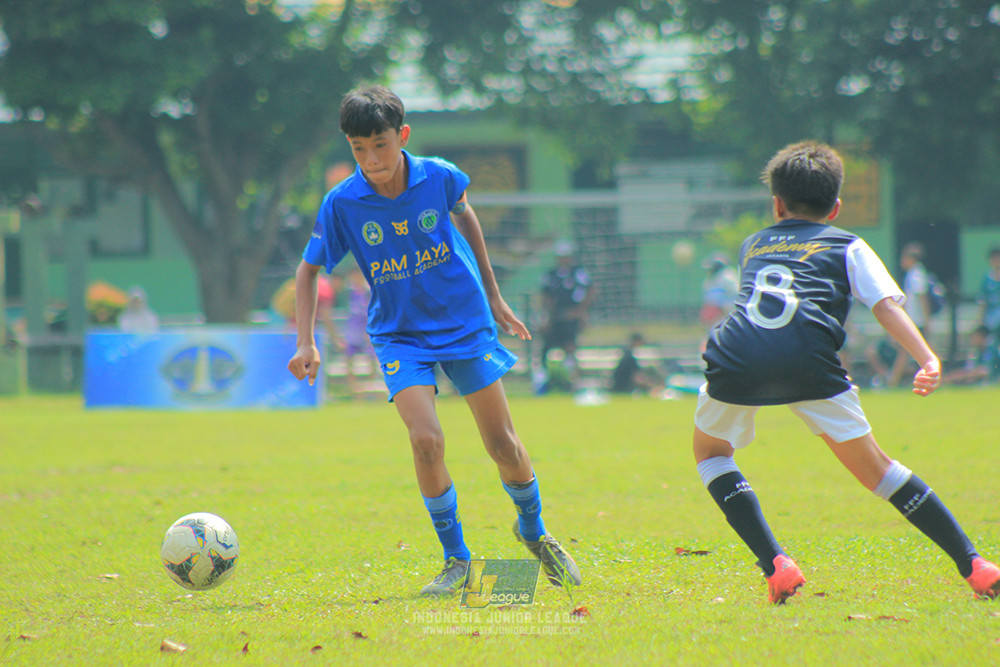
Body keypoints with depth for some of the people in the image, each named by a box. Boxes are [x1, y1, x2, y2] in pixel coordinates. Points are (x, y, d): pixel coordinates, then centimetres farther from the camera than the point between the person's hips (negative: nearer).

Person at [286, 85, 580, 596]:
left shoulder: (438, 177, -14)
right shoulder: (341, 204, -16)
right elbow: (309, 268, -3)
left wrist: (493, 296, 15)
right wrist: (306, 343, -13)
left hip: (464, 320, 1)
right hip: (400, 334, -1)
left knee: (503, 445, 4)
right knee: (426, 441, -21)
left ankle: (534, 532, 33)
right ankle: (455, 561, -3)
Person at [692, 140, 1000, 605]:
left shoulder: (752, 245, 35)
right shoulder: (848, 246, 26)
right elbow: (886, 304, 10)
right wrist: (929, 360, 0)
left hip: (736, 357, 1)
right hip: (808, 359, -1)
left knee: (709, 450, 27)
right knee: (872, 467, 12)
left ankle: (774, 566, 11)